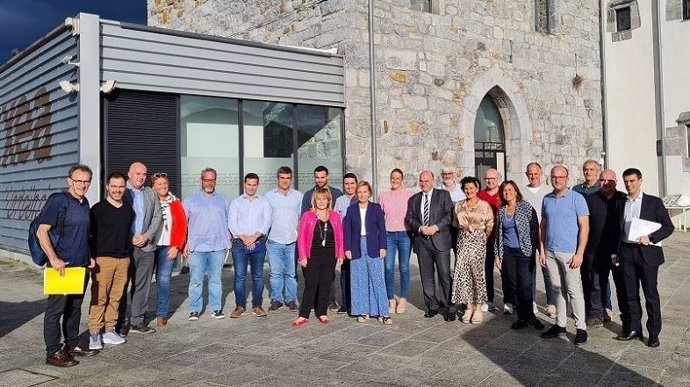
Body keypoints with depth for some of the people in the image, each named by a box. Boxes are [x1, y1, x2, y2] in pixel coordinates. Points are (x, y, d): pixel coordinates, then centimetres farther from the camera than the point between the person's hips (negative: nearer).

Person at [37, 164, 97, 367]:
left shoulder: (85, 203, 12)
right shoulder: (57, 201, -11)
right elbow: (41, 231, -16)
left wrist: (89, 256, 15)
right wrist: (54, 259, -20)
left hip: (81, 266, 8)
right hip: (61, 266, -8)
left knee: (75, 308, 16)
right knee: (55, 310, 0)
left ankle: (72, 345, 27)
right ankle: (53, 353, 6)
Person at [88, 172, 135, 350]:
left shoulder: (128, 210, 13)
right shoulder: (98, 209, -3)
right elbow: (90, 234, -4)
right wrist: (92, 258, -8)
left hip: (123, 259, 5)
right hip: (103, 259, -5)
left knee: (116, 297, 8)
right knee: (99, 298, -5)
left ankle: (109, 330, 17)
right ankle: (94, 334, 1)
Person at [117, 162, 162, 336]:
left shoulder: (151, 193, 14)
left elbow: (157, 217, 10)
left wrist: (146, 236, -3)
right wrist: (129, 239, -10)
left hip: (146, 246, 4)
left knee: (142, 286, 7)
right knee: (122, 285, 1)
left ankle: (137, 321, 15)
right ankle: (123, 322, 9)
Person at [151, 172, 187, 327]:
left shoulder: (175, 203, 8)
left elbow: (182, 225, 4)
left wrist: (176, 246, -3)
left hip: (168, 247, 0)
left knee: (164, 279, -4)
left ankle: (162, 314, 3)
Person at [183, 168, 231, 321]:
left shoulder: (223, 200, 13)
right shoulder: (190, 200, 7)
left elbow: (229, 222, 15)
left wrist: (227, 242, 8)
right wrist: (184, 244, -2)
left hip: (218, 246, 2)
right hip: (196, 247, -1)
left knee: (215, 279, 7)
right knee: (196, 280, -1)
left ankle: (216, 308, 14)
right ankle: (194, 310, 7)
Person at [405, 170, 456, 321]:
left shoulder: (443, 195, 5)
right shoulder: (414, 199, 15)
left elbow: (450, 215, -3)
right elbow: (409, 218, 9)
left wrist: (436, 227, -14)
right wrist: (420, 228, -9)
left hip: (440, 240, -4)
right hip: (421, 241, 4)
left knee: (445, 275, -5)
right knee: (426, 276, 7)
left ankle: (449, 308, 1)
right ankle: (432, 306, 17)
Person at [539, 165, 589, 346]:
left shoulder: (577, 198, -5)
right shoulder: (547, 199, 10)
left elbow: (584, 227, -7)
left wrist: (579, 253, -13)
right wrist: (542, 250, 8)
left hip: (569, 252, -5)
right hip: (550, 252, 5)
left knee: (574, 290, -2)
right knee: (558, 289, 11)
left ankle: (581, 328, 6)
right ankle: (560, 326, 19)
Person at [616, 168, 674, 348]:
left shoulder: (654, 202, 0)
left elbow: (668, 226, -3)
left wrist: (650, 238, -17)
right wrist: (615, 252, 7)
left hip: (647, 252, -3)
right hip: (626, 252, 4)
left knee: (651, 294, 2)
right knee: (631, 294, 9)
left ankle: (654, 333, 10)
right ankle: (634, 329, 19)